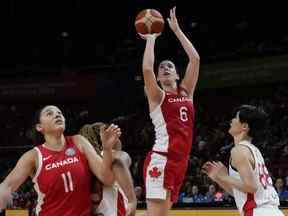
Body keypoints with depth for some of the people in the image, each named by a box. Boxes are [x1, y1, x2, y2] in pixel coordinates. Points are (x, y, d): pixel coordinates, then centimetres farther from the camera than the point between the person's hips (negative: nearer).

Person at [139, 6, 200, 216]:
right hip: (161, 159, -6)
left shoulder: (186, 92, 17)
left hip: (180, 160, 6)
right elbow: (147, 69, -16)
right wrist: (151, 38, -3)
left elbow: (195, 59, 11)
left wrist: (177, 30, 13)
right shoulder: (157, 96, 2)